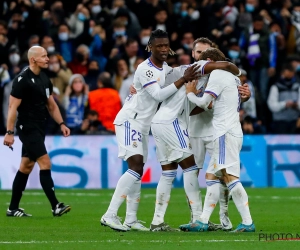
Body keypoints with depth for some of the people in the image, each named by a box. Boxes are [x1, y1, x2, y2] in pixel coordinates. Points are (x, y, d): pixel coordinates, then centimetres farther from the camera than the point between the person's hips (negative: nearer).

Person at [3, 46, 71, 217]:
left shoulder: (44, 79, 11)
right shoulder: (22, 80, -13)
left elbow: (51, 105, 20)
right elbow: (13, 107, -15)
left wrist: (61, 123, 10)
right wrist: (10, 132, -19)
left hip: (39, 129, 9)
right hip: (28, 129, -9)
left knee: (26, 167, 10)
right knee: (45, 163, -14)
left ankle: (13, 208, 16)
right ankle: (55, 206, -16)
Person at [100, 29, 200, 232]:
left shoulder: (165, 68, 11)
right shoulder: (145, 69, -17)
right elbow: (158, 95, -25)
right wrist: (183, 80, -29)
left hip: (142, 125, 9)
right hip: (129, 121, -9)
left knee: (138, 171, 7)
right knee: (136, 166, -21)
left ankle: (131, 220, 9)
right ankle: (110, 215, -25)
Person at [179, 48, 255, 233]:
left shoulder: (217, 75, -7)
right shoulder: (233, 77, 21)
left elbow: (204, 103, -12)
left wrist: (190, 93, 5)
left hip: (226, 133, -10)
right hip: (233, 132, 10)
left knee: (230, 176, -14)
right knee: (212, 177, 9)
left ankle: (248, 222, -18)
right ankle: (203, 222, 7)